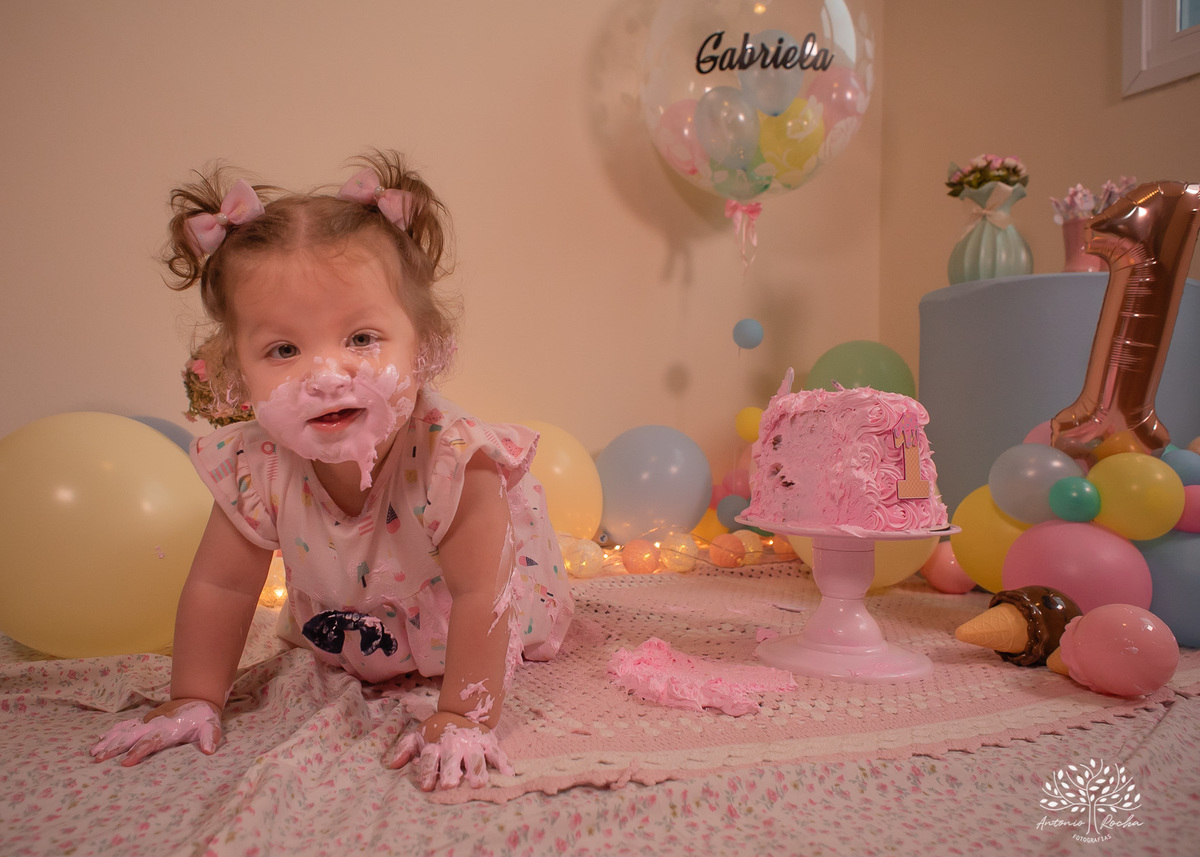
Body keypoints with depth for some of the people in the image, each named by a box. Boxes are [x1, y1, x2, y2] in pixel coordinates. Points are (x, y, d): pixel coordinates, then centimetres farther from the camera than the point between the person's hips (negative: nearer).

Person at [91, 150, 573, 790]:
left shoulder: (452, 458, -45)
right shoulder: (255, 468, -32)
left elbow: (478, 596, -39)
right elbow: (220, 586, -17)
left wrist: (463, 717, -37)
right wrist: (193, 702, -12)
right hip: (353, 608, 3)